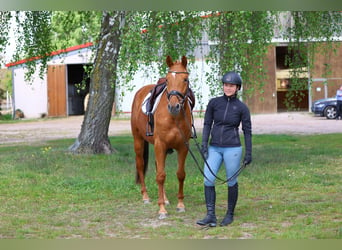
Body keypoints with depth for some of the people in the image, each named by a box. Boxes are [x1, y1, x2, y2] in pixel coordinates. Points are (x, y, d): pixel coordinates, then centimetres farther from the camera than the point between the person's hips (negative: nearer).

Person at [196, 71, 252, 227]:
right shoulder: (214, 103, 2)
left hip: (232, 149, -3)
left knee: (232, 182, 6)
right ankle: (210, 216, -2)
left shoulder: (242, 107, -4)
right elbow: (207, 124, 5)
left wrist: (248, 153, -3)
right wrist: (204, 144, -5)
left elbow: (247, 131, -1)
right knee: (208, 180, -7)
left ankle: (230, 214, 21)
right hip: (214, 148, 3)